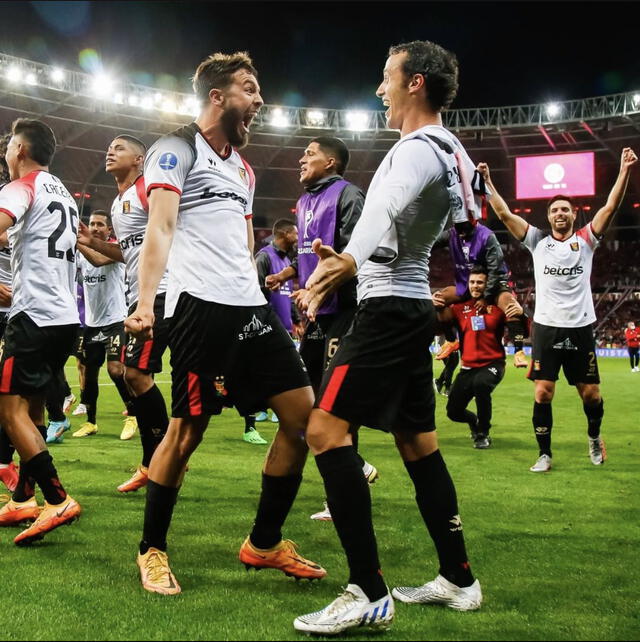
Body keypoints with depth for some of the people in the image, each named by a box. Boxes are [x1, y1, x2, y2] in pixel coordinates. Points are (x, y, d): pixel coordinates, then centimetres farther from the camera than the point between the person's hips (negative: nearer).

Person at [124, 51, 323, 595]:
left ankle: (264, 543, 16)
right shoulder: (176, 149, 0)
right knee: (187, 431, -5)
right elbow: (160, 227, -13)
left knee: (303, 413, 2)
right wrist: (145, 302, -25)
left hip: (251, 307, 8)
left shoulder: (242, 167, 23)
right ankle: (152, 550, 16)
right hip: (201, 306, -8)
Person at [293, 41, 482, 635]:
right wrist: (347, 262, 34)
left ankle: (368, 594, -14)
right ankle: (458, 579, 22)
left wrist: (350, 260, -50)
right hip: (411, 304, 10)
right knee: (417, 441, 14)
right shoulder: (448, 150, 18)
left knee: (325, 428, -14)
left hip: (389, 308, -10)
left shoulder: (421, 147, -14)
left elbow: (388, 206, -36)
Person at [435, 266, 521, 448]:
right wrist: (439, 307, -42)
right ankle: (475, 422, 42)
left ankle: (483, 433, -13)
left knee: (480, 384, -37)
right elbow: (444, 318, -18)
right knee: (453, 412, 3)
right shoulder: (460, 306, 2)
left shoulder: (498, 305, -4)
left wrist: (520, 312, -33)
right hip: (468, 367, 4)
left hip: (493, 363, -3)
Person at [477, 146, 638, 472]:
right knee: (543, 393, -3)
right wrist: (487, 182, -5)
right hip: (547, 327, 0)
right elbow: (504, 214, 0)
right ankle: (544, 454, 9)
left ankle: (594, 437, 36)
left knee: (591, 394, 7)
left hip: (581, 328, 0)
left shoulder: (586, 239, 3)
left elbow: (610, 207, -8)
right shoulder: (538, 241, 4)